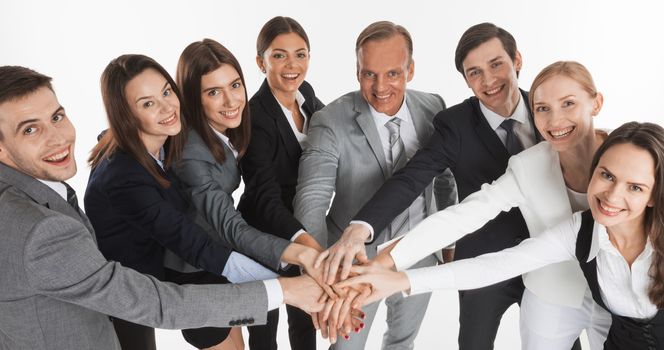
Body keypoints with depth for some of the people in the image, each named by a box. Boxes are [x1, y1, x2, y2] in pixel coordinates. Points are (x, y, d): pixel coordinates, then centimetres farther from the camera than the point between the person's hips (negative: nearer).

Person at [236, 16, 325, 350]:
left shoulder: (307, 94, -5)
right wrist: (304, 240, -52)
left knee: (306, 320, 24)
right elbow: (266, 195, -35)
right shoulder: (254, 117, -25)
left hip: (306, 228, 6)